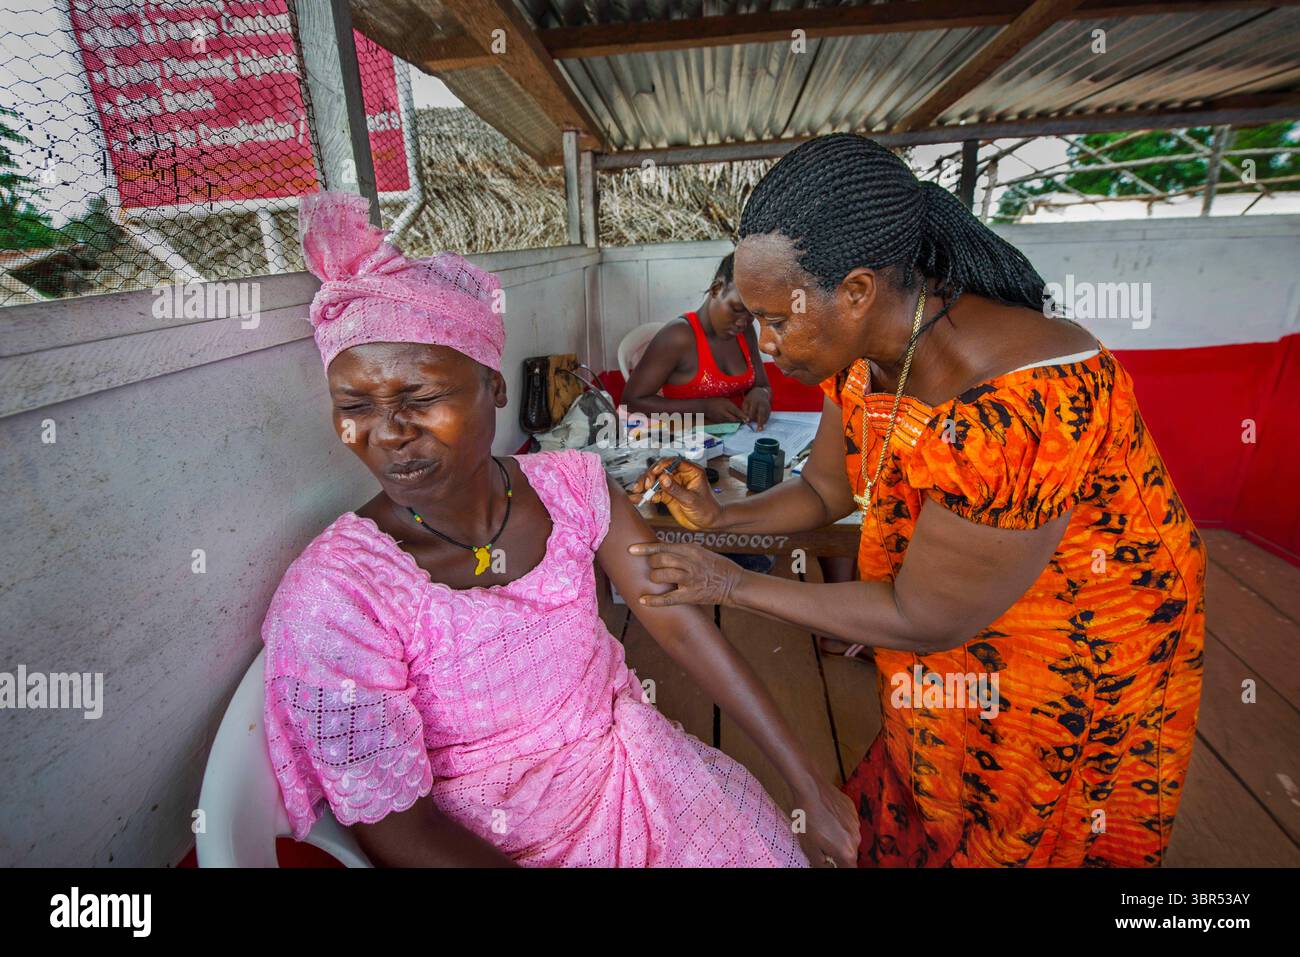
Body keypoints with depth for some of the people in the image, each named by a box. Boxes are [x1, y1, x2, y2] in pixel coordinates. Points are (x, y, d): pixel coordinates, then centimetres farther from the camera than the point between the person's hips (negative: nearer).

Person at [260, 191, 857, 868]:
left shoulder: (569, 487, -12)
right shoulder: (333, 594, -22)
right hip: (500, 840, -3)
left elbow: (680, 626, -12)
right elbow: (391, 825, -16)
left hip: (636, 771, 4)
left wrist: (808, 785, -11)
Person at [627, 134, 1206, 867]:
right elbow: (824, 491, 0)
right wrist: (720, 516, -17)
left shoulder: (1020, 409, -39)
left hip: (1082, 674, -5)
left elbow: (921, 620, -28)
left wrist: (733, 584, -22)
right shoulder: (865, 349, -15)